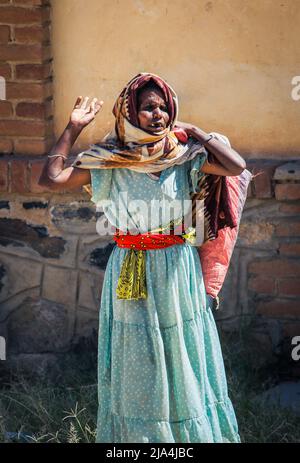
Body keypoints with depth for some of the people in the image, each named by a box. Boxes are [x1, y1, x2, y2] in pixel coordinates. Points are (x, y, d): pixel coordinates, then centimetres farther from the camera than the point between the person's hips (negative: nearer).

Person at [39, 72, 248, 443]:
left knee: (181, 359, 9)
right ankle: (135, 434, 21)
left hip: (177, 271, 0)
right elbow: (51, 179, -8)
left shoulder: (185, 156, -2)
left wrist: (196, 133, -8)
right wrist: (73, 129, -5)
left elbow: (237, 166, -15)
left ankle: (190, 432, 24)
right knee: (136, 365, 7)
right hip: (129, 271, 0)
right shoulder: (108, 161, -2)